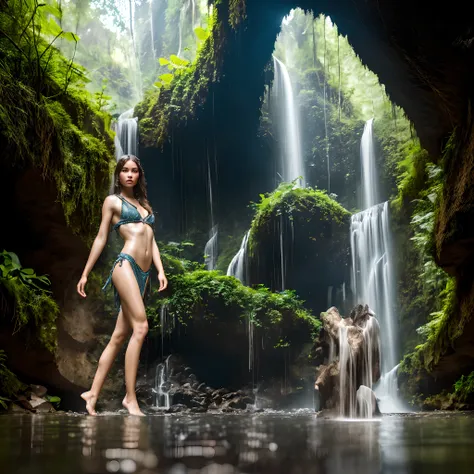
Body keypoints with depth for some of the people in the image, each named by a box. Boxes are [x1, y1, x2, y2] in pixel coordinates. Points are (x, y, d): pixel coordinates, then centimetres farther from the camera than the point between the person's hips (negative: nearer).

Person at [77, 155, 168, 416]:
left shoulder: (144, 203, 24)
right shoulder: (112, 201, 8)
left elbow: (151, 240, 18)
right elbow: (101, 238, 7)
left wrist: (160, 270, 6)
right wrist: (85, 274, 5)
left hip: (143, 272, 7)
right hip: (126, 264, -6)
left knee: (120, 335, 5)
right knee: (140, 327, -19)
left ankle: (93, 393, 11)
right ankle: (130, 398, -15)